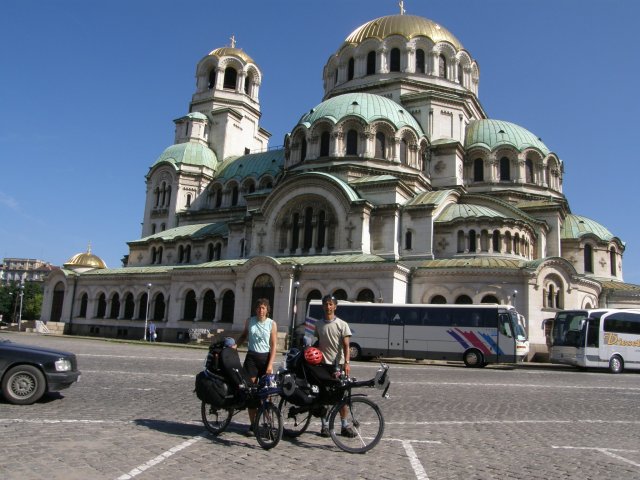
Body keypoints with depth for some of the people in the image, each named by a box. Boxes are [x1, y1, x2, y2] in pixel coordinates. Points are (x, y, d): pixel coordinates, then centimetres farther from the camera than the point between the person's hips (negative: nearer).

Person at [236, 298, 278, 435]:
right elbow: (243, 336, 18)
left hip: (265, 357, -2)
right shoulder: (249, 321, 3)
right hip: (251, 357, 2)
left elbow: (274, 345, -4)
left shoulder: (272, 324, -3)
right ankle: (253, 424, 8)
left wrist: (270, 364, -11)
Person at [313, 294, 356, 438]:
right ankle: (324, 425, 14)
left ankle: (345, 425, 10)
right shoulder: (318, 324, 8)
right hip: (323, 364, 2)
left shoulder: (342, 324, -2)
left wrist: (346, 363, -18)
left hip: (338, 364, -2)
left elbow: (346, 346, -7)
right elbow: (318, 344, 14)